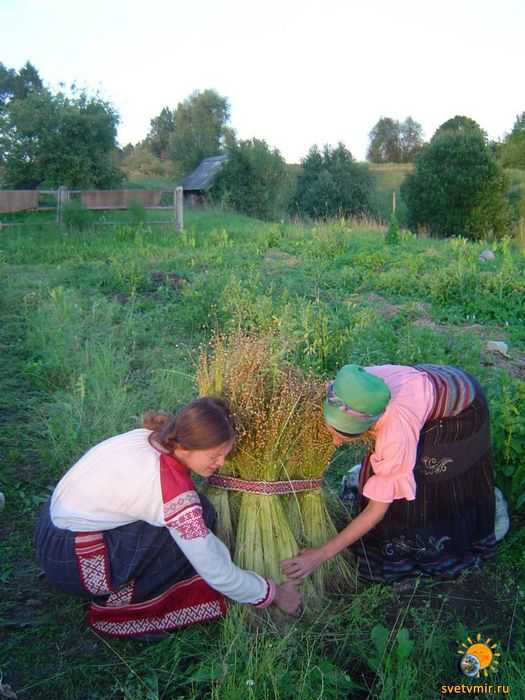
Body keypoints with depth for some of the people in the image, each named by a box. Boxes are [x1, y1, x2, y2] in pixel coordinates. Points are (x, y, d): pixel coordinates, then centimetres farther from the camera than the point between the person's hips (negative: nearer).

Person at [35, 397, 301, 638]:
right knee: (200, 516, -17)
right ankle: (119, 604, -2)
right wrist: (274, 593, -7)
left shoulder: (152, 437, -5)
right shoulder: (175, 489, -27)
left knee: (190, 521, 5)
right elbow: (217, 572, -21)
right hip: (70, 561, -8)